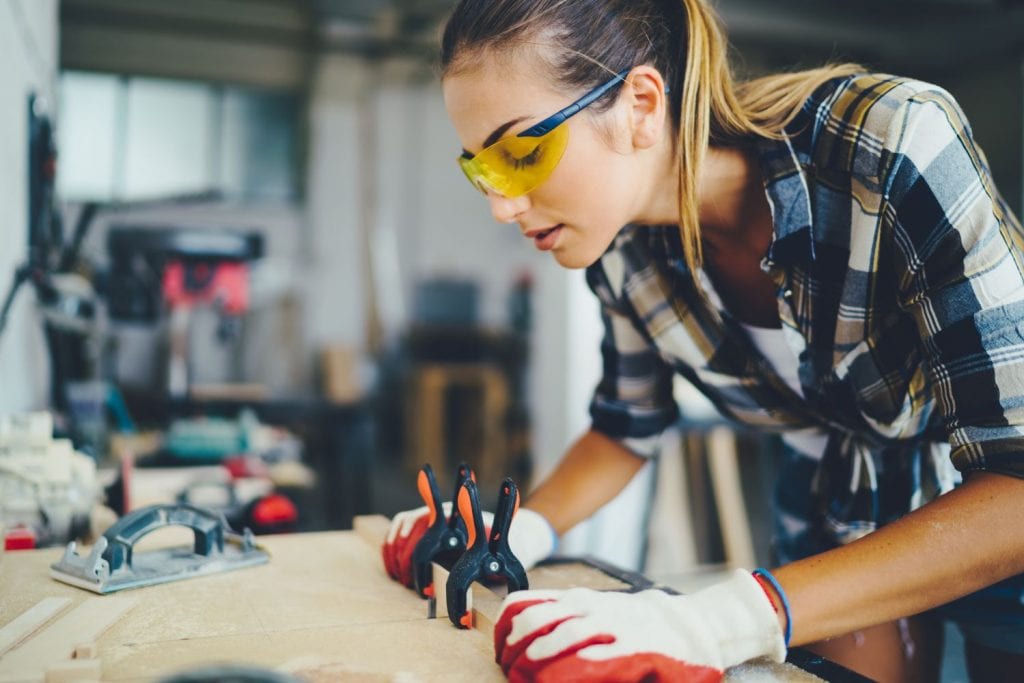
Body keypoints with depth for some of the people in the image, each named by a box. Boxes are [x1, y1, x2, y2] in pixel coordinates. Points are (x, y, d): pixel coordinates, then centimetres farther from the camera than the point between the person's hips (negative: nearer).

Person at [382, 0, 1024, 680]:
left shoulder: (896, 145, -33)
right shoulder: (624, 248, -16)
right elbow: (628, 426, 1)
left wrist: (736, 617, -43)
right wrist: (514, 534, -17)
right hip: (839, 528, 3)